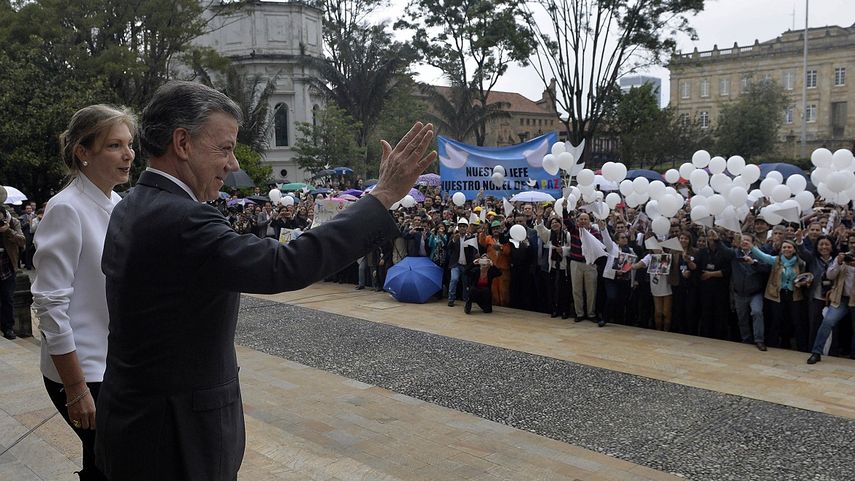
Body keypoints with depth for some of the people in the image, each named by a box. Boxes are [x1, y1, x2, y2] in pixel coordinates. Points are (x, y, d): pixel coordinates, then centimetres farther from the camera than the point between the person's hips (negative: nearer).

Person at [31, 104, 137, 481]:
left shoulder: (118, 204, 5)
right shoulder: (66, 209, -17)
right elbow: (51, 305, -19)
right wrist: (76, 389, -18)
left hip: (118, 365, 7)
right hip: (82, 370, -7)